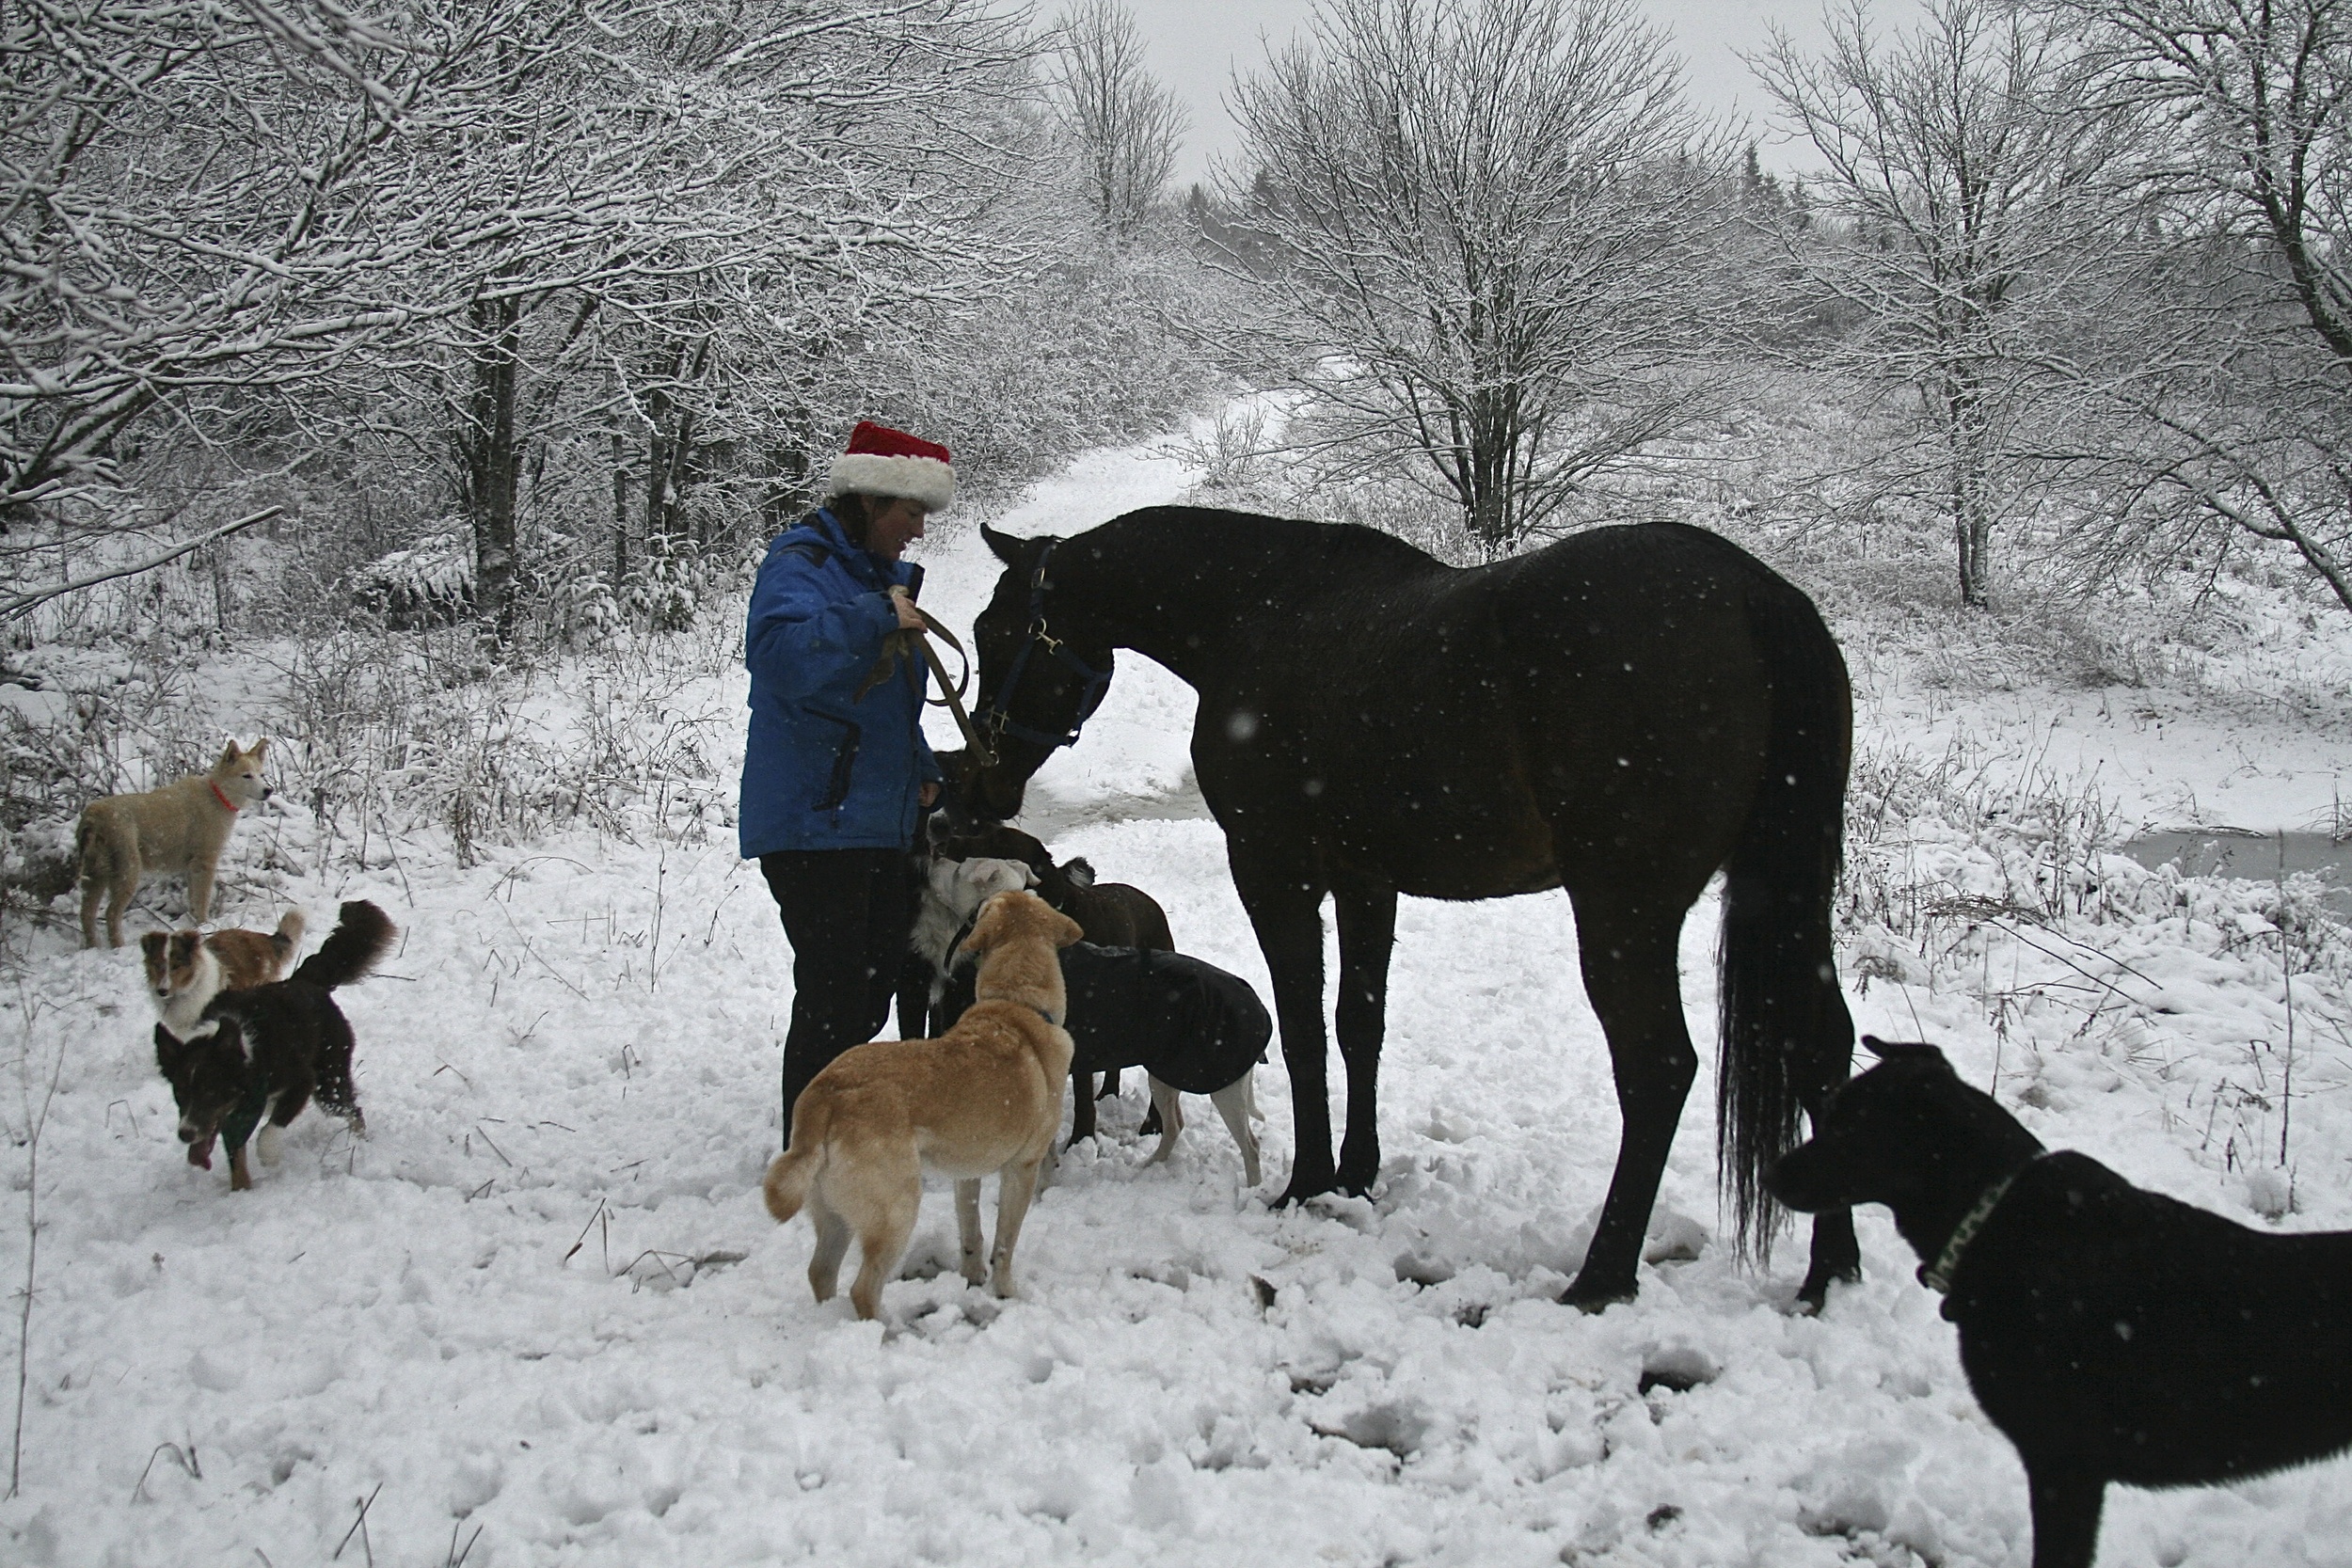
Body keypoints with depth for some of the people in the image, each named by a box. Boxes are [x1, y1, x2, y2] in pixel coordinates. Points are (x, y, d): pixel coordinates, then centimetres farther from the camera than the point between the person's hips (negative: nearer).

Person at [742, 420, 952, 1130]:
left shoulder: (886, 573, 17)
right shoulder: (802, 562, -10)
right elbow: (779, 650, -32)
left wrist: (922, 774, 15)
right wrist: (876, 614, -30)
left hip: (883, 824, 9)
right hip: (814, 823, -9)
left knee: (874, 990, 13)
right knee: (833, 994, -8)